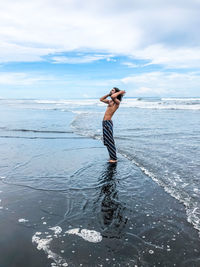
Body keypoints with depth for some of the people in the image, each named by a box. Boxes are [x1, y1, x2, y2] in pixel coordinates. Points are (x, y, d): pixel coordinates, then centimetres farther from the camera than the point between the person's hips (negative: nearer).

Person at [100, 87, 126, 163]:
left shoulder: (117, 102, -8)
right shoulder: (110, 101, 18)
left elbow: (112, 97, -29)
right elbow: (101, 99, 30)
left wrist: (120, 92, -12)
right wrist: (108, 94, 21)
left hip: (108, 122, -9)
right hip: (104, 122, 9)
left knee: (110, 141, -4)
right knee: (106, 141, 13)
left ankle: (114, 158, 5)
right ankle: (111, 156, 23)